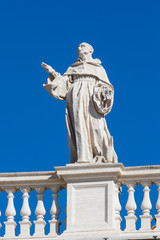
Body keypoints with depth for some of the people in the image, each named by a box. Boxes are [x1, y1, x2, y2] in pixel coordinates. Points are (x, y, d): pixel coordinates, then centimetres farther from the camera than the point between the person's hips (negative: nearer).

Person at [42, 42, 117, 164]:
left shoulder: (98, 68, 23)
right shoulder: (72, 68, 29)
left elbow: (105, 86, 12)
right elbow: (63, 84, 18)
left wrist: (105, 93, -9)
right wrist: (52, 73, 7)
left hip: (91, 98, -2)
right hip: (75, 98, 2)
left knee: (96, 128, -18)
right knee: (79, 127, -15)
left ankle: (103, 160, -23)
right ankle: (83, 159, -24)